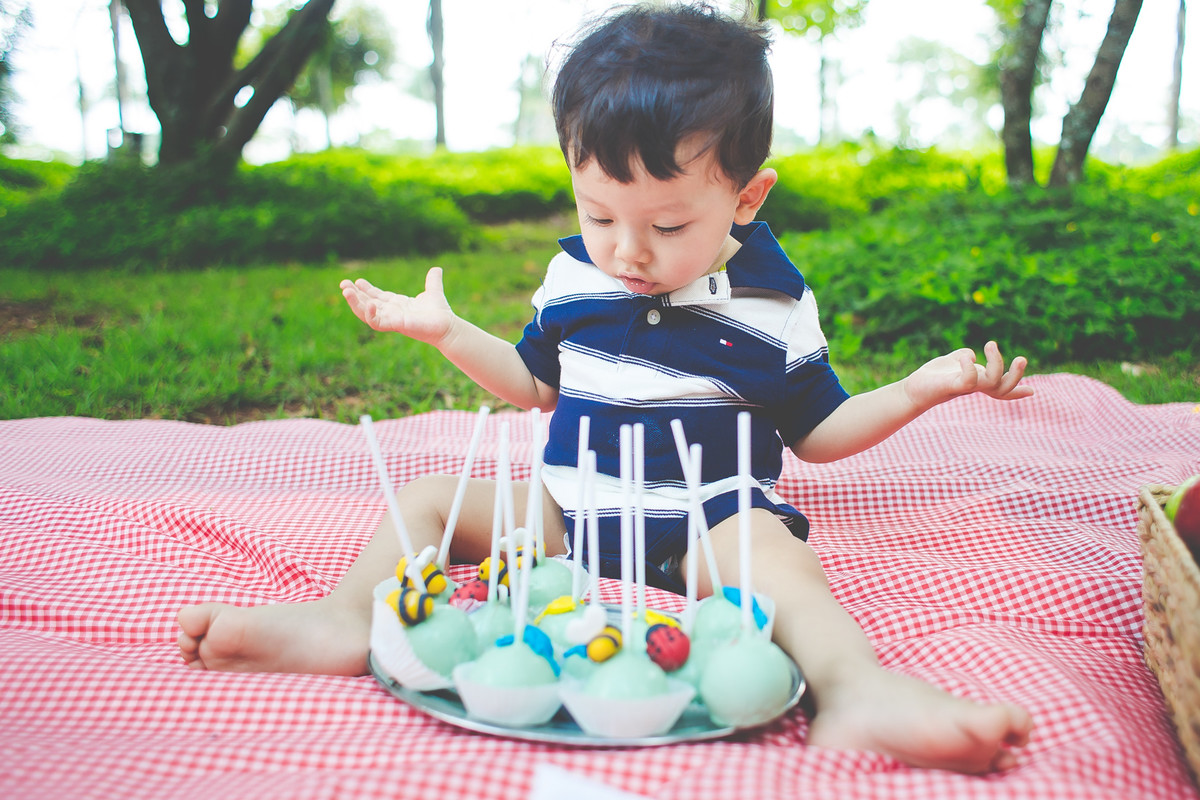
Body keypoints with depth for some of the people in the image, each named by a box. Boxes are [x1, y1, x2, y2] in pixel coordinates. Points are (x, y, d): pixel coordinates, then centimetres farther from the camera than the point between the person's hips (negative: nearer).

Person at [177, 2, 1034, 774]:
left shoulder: (773, 307, -6)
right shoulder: (574, 276, 3)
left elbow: (816, 430, 4)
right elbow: (537, 383, 19)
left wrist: (917, 390, -9)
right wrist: (446, 332, 11)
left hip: (708, 522, -4)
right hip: (567, 508, 5)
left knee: (768, 545, -36)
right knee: (429, 495, -7)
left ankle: (853, 687, -57)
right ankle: (351, 619, -28)